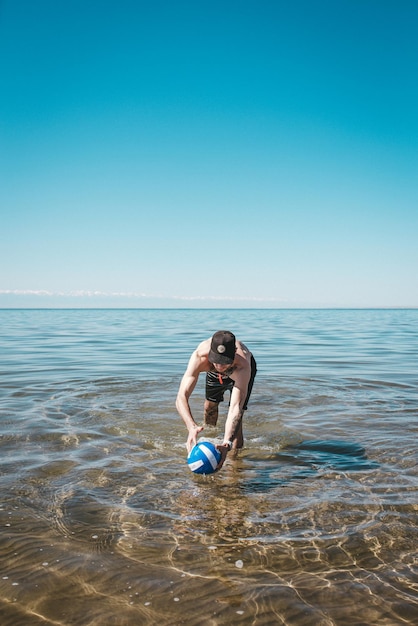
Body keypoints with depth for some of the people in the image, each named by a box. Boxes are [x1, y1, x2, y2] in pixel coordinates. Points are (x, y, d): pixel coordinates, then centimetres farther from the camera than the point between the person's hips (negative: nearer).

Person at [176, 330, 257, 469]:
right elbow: (181, 398, -51)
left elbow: (236, 408, -56)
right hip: (213, 373, 3)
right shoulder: (199, 357, -46)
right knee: (210, 406, 23)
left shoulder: (242, 365, -50)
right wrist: (191, 427, -69)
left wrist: (227, 443, -70)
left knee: (236, 418, -18)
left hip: (241, 371, -2)